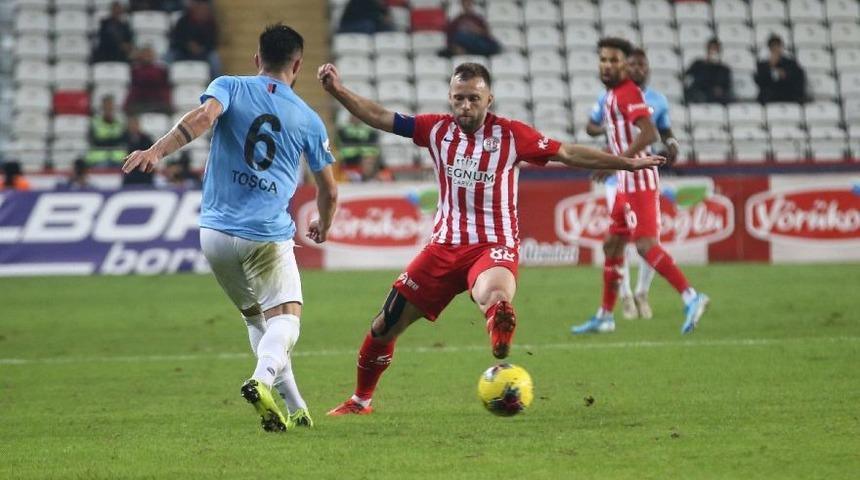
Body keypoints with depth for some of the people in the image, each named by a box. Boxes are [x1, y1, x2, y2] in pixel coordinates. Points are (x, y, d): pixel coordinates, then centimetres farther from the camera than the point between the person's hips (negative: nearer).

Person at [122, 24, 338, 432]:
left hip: (216, 231, 2)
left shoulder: (229, 87, 4)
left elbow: (203, 116, -20)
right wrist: (323, 226, 35)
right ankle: (262, 379, -31)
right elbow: (328, 191, 14)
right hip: (268, 235, -2)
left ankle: (295, 407, 16)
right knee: (285, 315, 1)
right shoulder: (309, 120, 7)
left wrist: (157, 151, -30)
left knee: (256, 317, 18)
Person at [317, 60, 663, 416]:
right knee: (384, 327, 9)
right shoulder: (438, 130, 4)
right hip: (444, 247, 3)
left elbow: (569, 154, -1)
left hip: (493, 246, -3)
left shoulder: (510, 134, -3)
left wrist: (628, 163, -5)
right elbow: (379, 118, 6)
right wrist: (337, 90, -5)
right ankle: (361, 401, 25)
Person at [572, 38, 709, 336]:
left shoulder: (628, 93, -14)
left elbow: (649, 134, -25)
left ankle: (691, 297, -17)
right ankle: (605, 316, 21)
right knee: (612, 245, 14)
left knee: (646, 245, -16)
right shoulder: (612, 95, 16)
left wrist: (616, 160, -26)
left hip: (638, 180, -10)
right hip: (626, 182, 10)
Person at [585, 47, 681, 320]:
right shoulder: (609, 97, 0)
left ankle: (642, 293, 14)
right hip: (618, 175, -2)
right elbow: (590, 126, 9)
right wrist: (606, 130, -12)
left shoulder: (658, 101, 6)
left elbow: (665, 131, 18)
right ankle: (626, 296, 8)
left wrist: (671, 144, -4)